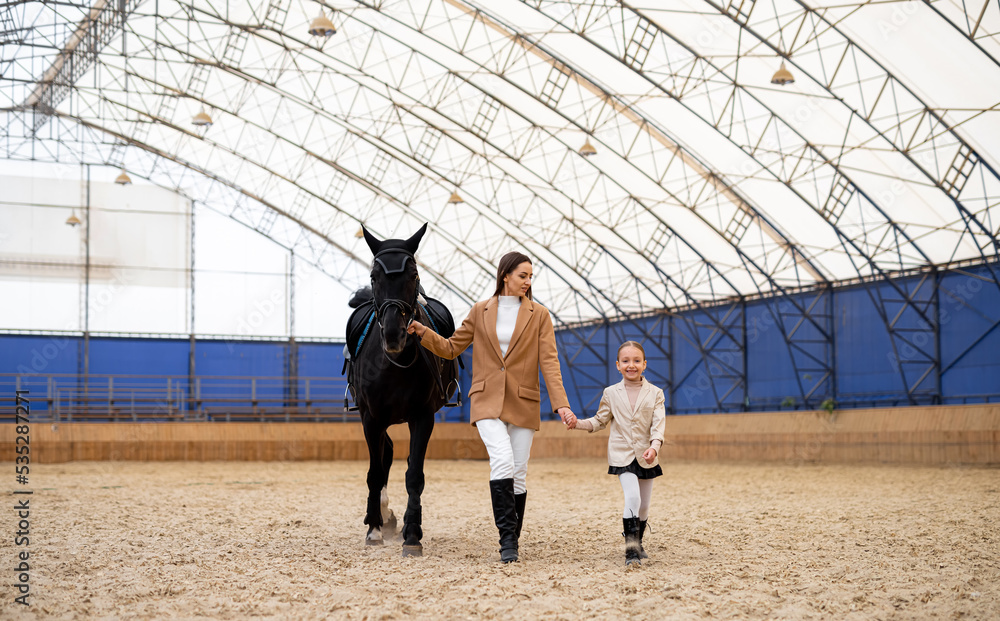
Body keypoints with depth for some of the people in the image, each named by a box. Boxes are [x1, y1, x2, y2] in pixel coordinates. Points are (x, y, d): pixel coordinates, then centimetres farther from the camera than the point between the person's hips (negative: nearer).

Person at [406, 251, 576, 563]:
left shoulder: (539, 315, 4)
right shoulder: (480, 311, 7)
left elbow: (549, 361, -3)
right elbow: (451, 348, 13)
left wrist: (561, 404, -14)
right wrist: (423, 332, -4)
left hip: (523, 403, 1)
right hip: (487, 400, -1)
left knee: (518, 473, 3)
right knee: (502, 460, -22)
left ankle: (511, 541, 18)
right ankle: (507, 539, -17)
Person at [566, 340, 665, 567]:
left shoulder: (655, 393, 1)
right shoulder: (611, 393, 4)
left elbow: (658, 424, -8)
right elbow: (600, 421, 12)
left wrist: (654, 446, -25)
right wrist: (579, 423, -6)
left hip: (646, 456, 2)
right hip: (622, 455, -2)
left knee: (644, 504, 11)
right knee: (632, 498, -20)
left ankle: (638, 543, 34)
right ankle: (631, 550, -18)